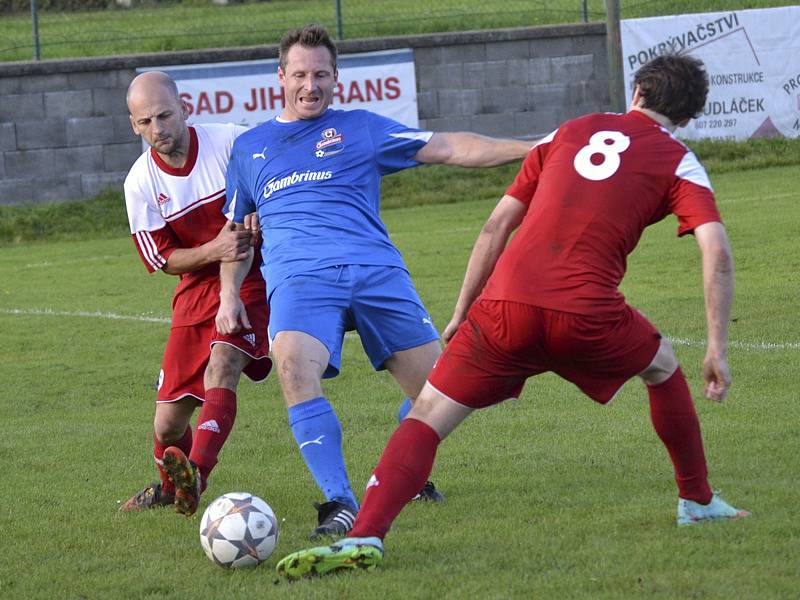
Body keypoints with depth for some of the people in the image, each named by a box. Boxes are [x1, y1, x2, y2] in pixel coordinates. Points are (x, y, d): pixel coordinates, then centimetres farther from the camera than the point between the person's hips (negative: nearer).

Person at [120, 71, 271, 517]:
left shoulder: (233, 142, -15)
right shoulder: (141, 181, -8)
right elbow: (163, 260, -2)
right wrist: (213, 251, -22)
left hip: (253, 276, -3)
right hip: (198, 287, 3)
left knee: (222, 363, -30)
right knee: (168, 424, 2)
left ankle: (195, 475, -44)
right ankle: (171, 487, 35)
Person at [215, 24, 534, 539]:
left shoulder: (361, 129, 17)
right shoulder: (249, 148, 23)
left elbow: (448, 148, 12)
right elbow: (236, 229, 31)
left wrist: (529, 148, 4)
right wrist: (229, 295, 17)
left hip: (376, 270, 0)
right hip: (299, 278, 0)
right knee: (294, 366, -31)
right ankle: (340, 503, -31)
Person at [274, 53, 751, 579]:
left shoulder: (571, 132, 23)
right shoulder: (679, 162, 13)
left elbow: (496, 226, 19)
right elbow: (716, 251, -2)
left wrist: (462, 313, 24)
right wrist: (718, 350, 1)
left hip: (506, 303, 1)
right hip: (587, 314, -1)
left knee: (427, 418, 4)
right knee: (662, 367, 30)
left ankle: (366, 536, -17)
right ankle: (697, 501, 38)